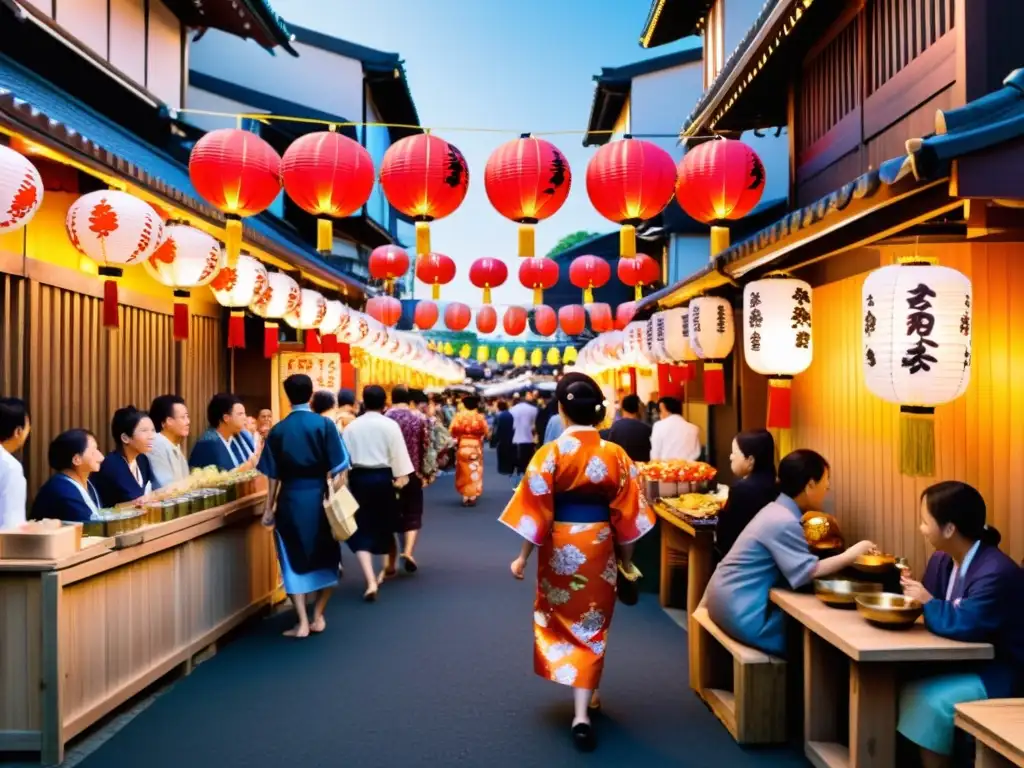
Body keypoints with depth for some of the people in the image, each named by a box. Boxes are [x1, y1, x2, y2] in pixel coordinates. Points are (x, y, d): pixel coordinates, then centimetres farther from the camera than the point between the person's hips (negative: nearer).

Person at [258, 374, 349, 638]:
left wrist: (269, 508, 10)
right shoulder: (325, 425, -5)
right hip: (319, 496, 0)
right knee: (325, 558, 16)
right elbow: (338, 470, -8)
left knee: (294, 560, 8)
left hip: (290, 498, 1)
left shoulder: (278, 430, 0)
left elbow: (273, 476, 2)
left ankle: (303, 622, 4)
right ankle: (317, 616, 20)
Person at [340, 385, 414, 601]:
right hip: (382, 477, -1)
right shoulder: (390, 425, -4)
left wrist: (348, 479, 11)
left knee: (362, 530, 0)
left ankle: (371, 582, -14)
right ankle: (388, 567, 40)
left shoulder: (351, 427, 4)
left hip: (358, 478, 1)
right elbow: (398, 454, -7)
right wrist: (401, 477, -3)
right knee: (385, 525, 19)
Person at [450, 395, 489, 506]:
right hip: (475, 446, 0)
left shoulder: (459, 416, -7)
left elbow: (453, 431, -9)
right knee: (474, 472, 8)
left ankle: (465, 497, 7)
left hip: (462, 446, 0)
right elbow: (485, 431, -6)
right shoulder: (480, 417, -7)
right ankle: (473, 497, 7)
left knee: (463, 472, 8)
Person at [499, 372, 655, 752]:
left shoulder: (550, 453, -13)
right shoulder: (616, 455, -7)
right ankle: (581, 713, 10)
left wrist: (522, 557, -2)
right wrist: (627, 560, 10)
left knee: (561, 618, 22)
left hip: (561, 547, -1)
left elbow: (536, 511, -12)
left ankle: (574, 684, 37)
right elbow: (626, 513, -3)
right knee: (591, 624, 12)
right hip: (599, 547, 1)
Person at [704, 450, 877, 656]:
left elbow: (799, 563, 10)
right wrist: (851, 555, -10)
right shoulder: (784, 522, -21)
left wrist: (846, 557, 3)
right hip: (741, 611, -9)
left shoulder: (777, 511, 9)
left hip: (732, 600, 9)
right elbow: (808, 572, -20)